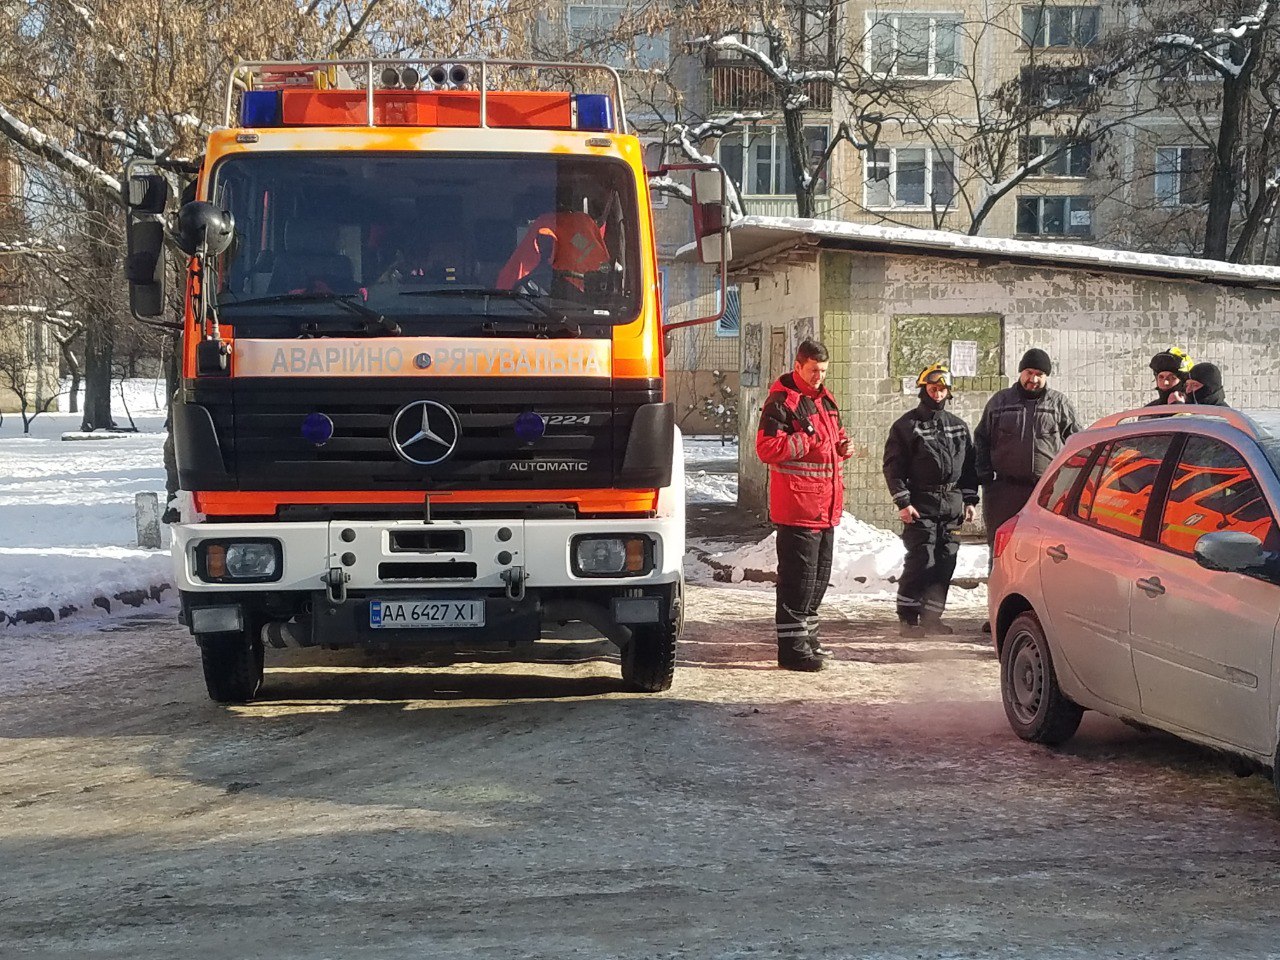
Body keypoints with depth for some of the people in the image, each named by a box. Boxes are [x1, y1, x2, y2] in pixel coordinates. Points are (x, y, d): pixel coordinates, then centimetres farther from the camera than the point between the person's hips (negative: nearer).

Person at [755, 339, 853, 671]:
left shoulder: (825, 400, 17)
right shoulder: (781, 401, -10)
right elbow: (766, 448, -18)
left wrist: (841, 447, 8)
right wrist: (808, 440, -23)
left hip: (826, 506, 9)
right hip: (797, 504, -9)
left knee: (819, 576, 16)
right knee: (798, 577, -9)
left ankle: (806, 634, 28)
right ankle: (792, 646, -6)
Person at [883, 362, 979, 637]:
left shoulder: (959, 426, 16)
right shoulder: (906, 425, 1)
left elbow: (969, 465, 20)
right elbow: (893, 467, -3)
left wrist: (969, 500, 12)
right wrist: (903, 501, -11)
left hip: (952, 505, 5)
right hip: (921, 505, -5)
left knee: (945, 563, 4)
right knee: (921, 560, -11)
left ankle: (931, 616, 13)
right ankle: (907, 618, -4)